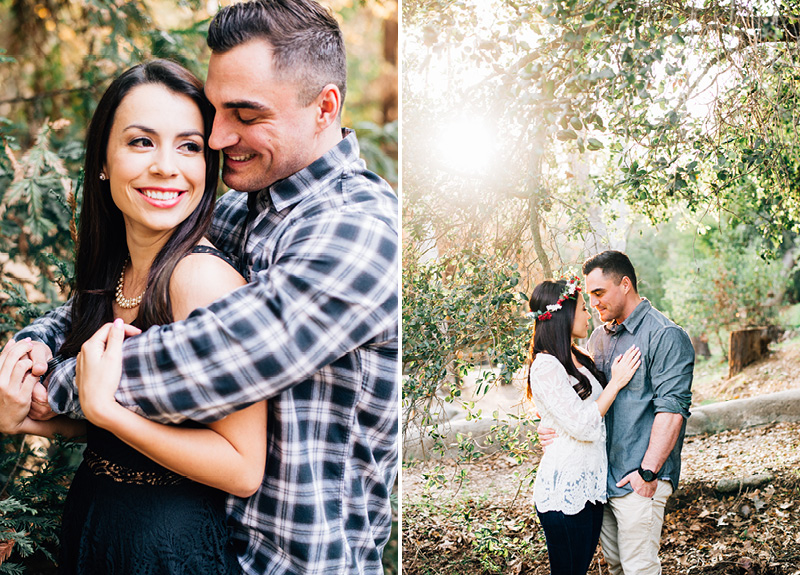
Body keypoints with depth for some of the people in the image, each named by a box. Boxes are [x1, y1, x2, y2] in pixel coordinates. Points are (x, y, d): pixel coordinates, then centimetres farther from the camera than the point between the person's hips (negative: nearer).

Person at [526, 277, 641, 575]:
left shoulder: (580, 360, 12)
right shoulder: (545, 367, -16)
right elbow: (582, 426, -20)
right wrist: (616, 382, -12)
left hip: (591, 481, 9)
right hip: (565, 487, -9)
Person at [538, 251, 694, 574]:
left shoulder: (665, 336, -11)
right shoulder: (599, 337, 14)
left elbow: (671, 409, -17)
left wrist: (648, 472, -20)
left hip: (637, 481, -7)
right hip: (599, 476, 8)